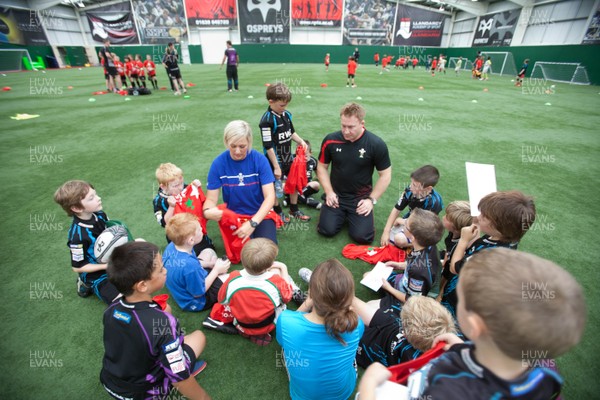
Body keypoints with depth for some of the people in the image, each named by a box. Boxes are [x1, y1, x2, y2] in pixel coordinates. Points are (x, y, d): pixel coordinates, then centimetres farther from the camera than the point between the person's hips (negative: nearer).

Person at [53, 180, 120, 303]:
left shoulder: (99, 214, -12)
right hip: (96, 274, -6)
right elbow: (77, 267, -18)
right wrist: (106, 266, -23)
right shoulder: (78, 235, -29)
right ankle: (87, 284, 8)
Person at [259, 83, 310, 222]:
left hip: (288, 158, 8)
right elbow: (268, 146, -22)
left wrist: (301, 141, -1)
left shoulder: (286, 114, 0)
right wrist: (276, 166, -20)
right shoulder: (267, 120, -22)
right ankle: (278, 212, 33)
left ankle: (294, 210, 37)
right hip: (276, 160, -8)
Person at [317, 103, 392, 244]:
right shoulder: (330, 140, -10)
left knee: (362, 236, -12)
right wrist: (329, 192, -6)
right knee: (327, 230, -11)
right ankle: (342, 213, 21)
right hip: (336, 195, 2)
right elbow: (322, 167, 3)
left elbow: (385, 175, -5)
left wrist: (371, 199, -10)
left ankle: (351, 214, 20)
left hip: (361, 197, -1)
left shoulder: (377, 144, -14)